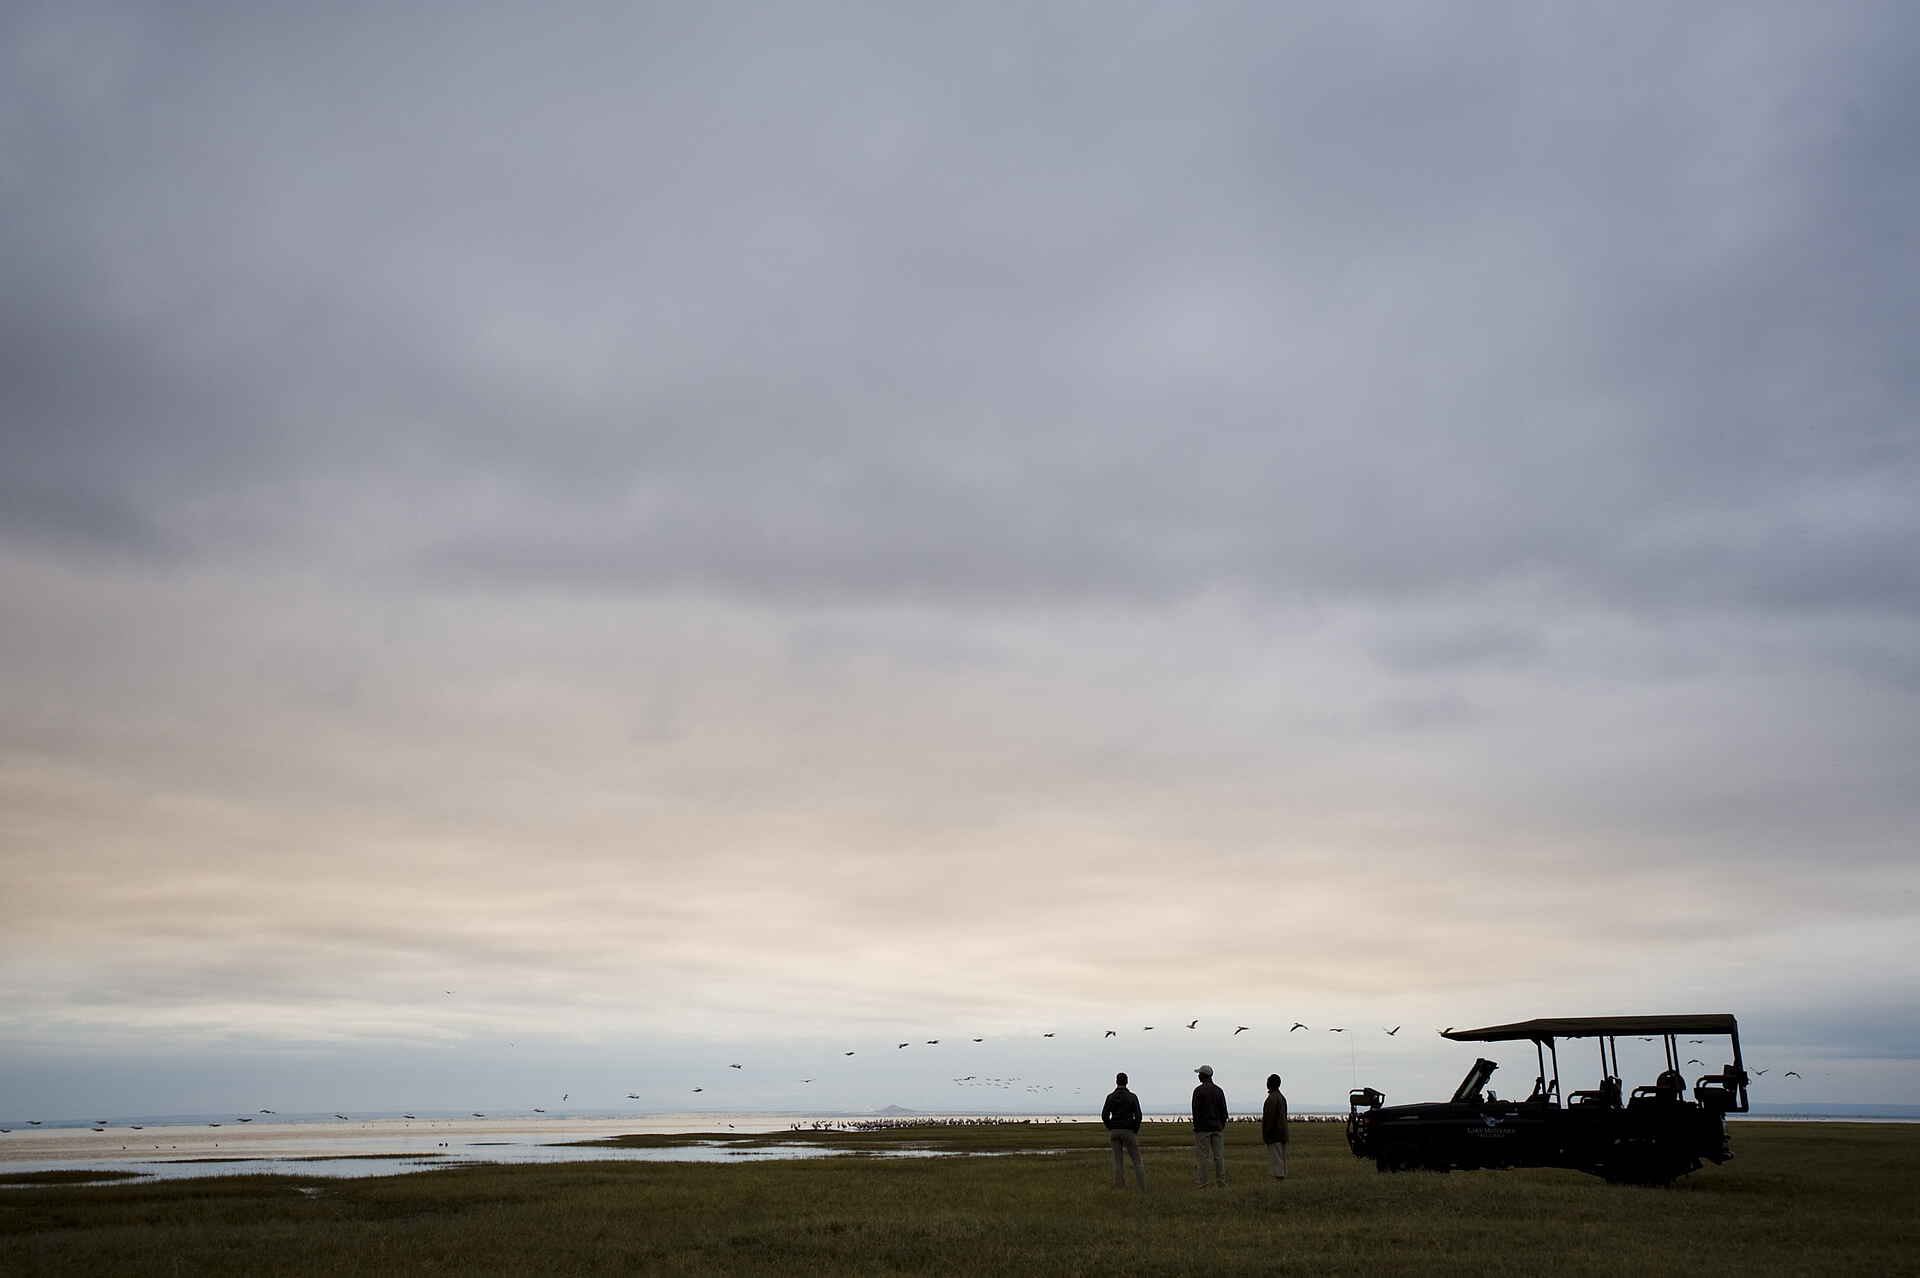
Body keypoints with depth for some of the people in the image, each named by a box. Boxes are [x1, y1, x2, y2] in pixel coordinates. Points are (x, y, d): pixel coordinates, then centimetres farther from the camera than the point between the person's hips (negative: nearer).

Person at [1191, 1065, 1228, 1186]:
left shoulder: (1198, 1090, -8)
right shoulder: (1219, 1091, 6)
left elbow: (1196, 1111, -11)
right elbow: (1224, 1110, 6)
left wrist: (1196, 1126, -5)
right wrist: (1222, 1125, 13)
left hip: (1203, 1128, -4)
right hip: (1217, 1127, 5)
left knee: (1201, 1156, -1)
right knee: (1219, 1155, 7)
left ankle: (1201, 1182, -1)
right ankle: (1221, 1180, 8)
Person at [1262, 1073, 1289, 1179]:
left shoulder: (1272, 1098, -15)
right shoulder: (1282, 1098, 15)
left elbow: (1269, 1117, -19)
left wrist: (1264, 1133, -15)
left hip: (1273, 1134, -9)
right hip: (1283, 1134, 9)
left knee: (1275, 1158, -8)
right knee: (1282, 1157, 12)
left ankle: (1278, 1176, -11)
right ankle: (1283, 1175, 14)